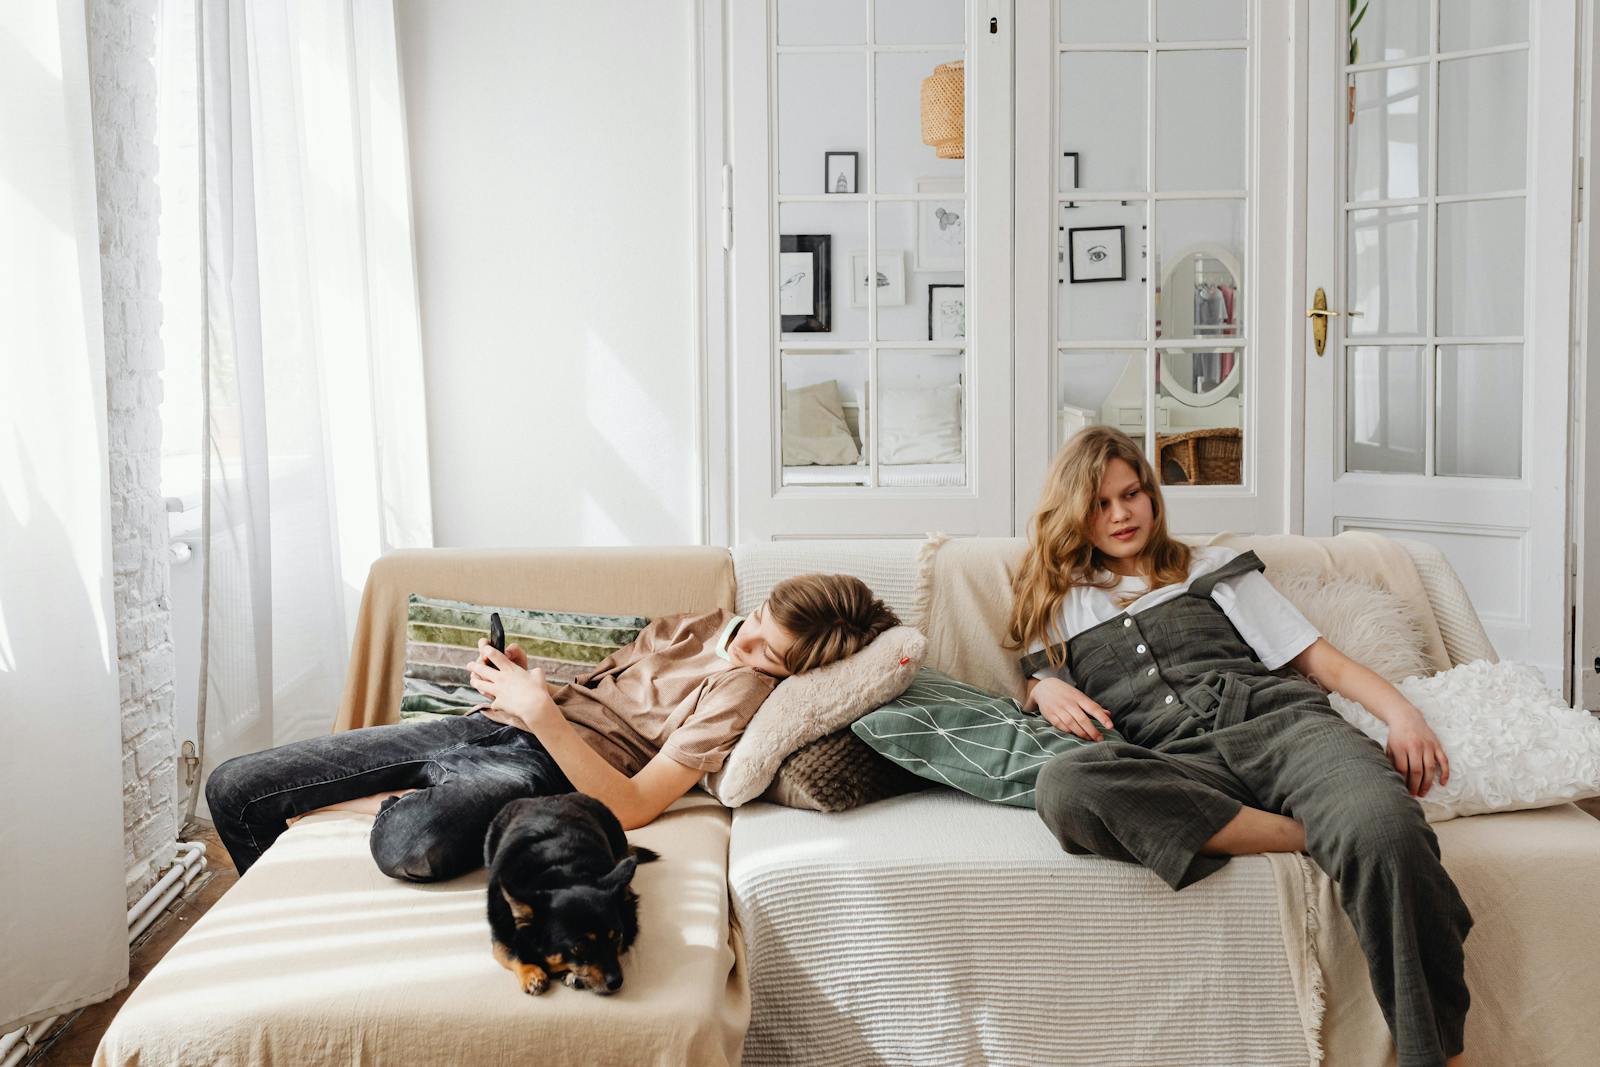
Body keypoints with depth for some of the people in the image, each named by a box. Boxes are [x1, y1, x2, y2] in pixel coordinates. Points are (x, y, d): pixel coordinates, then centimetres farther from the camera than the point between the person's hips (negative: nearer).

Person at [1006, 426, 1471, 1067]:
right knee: (1062, 785, -37)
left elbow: (1317, 658, 19)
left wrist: (1401, 713, 1)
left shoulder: (1214, 569, 26)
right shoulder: (1063, 606, 29)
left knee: (1384, 829, -37)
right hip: (1179, 766, 0)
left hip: (1278, 722, 0)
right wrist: (1048, 690, 4)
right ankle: (1310, 835, -30)